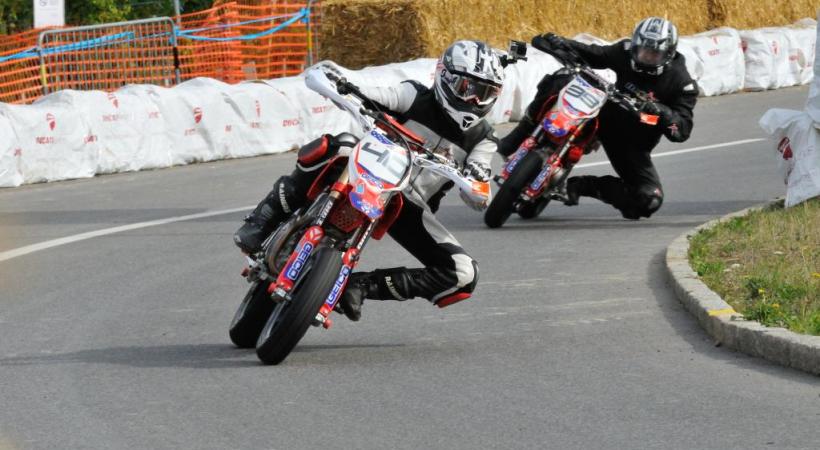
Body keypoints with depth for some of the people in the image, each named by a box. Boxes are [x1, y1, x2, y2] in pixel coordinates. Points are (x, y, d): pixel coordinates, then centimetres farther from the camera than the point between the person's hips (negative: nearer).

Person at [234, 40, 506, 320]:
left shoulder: (482, 140, 6)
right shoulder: (416, 97, -2)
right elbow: (373, 96, -13)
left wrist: (478, 182, -29)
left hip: (409, 207, 4)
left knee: (463, 275, -15)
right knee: (337, 147, -38)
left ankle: (361, 286, -7)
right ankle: (260, 224, -29)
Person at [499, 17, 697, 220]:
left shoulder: (682, 83, -17)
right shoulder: (627, 51, -8)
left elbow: (683, 130, -19)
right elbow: (593, 54, 6)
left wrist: (662, 112, -41)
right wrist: (561, 43, -13)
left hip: (633, 144, -1)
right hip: (606, 114, 1)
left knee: (650, 201, -24)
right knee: (560, 80, -24)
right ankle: (521, 136, -11)